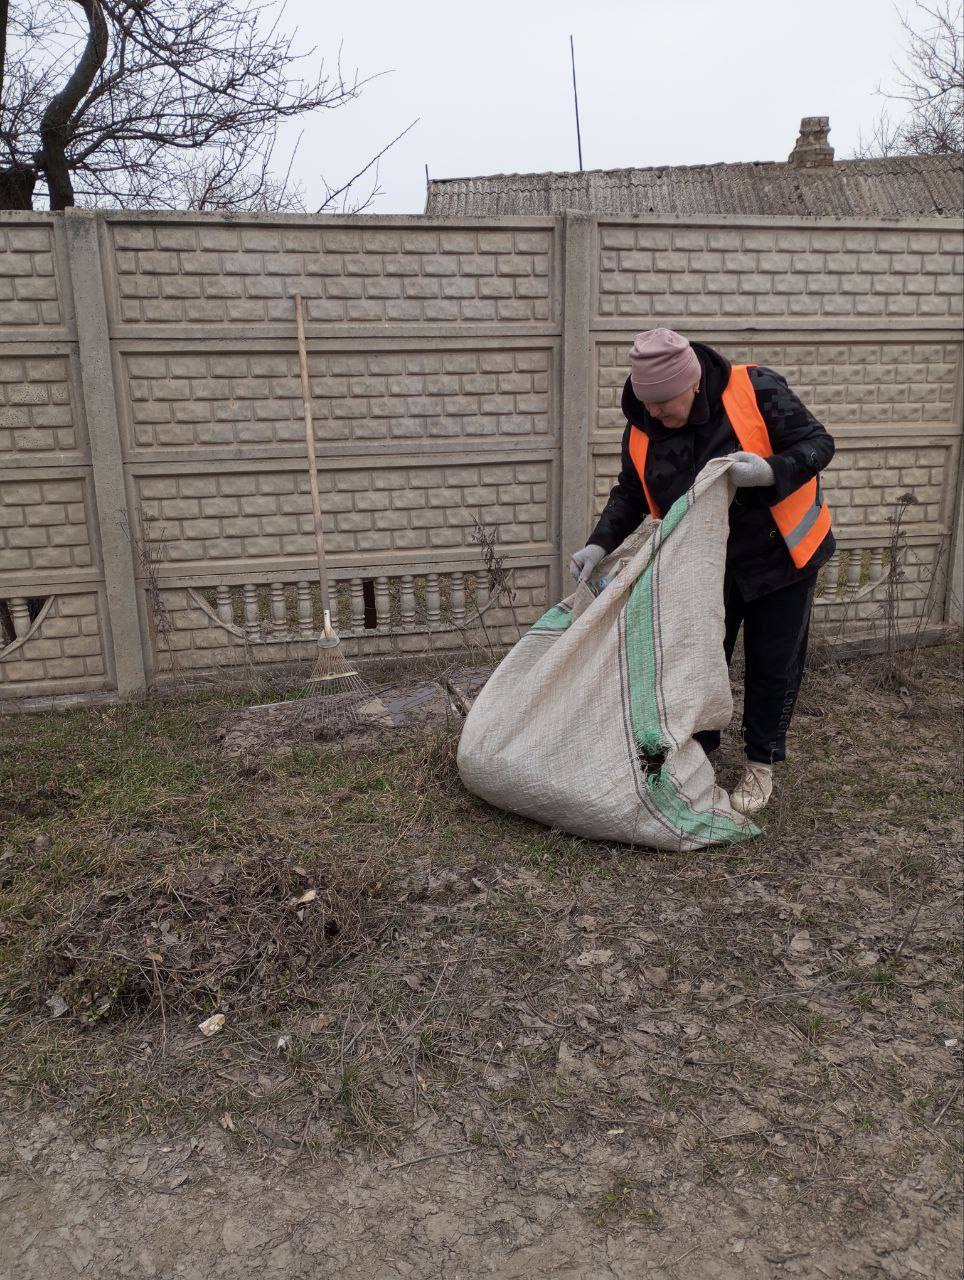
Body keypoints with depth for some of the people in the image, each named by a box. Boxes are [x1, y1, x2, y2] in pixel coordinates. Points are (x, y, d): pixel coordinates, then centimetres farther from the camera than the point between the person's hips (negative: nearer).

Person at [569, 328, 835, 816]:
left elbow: (818, 443, -17)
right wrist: (600, 544, -13)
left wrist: (769, 471, -36)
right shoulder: (642, 430, -11)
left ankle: (761, 764, 26)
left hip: (779, 556, -3)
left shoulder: (756, 391, -24)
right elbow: (630, 494, 2)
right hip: (708, 564, 3)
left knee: (773, 663, 8)